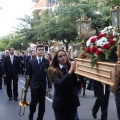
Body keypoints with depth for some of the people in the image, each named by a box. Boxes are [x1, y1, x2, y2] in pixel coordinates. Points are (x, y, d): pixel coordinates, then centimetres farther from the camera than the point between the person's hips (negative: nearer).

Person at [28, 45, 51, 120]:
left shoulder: (46, 62, 2)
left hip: (43, 85, 1)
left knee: (42, 103, 6)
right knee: (34, 102, -5)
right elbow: (29, 74, 4)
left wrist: (49, 86, -5)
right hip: (34, 85, -1)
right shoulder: (31, 61, 2)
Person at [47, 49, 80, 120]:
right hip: (60, 103, -4)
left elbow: (76, 83, 0)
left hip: (72, 101, 4)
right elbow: (58, 84, -24)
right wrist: (70, 71, -25)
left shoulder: (71, 67, 1)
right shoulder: (52, 70, -10)